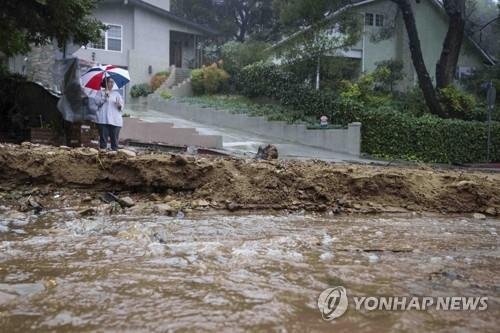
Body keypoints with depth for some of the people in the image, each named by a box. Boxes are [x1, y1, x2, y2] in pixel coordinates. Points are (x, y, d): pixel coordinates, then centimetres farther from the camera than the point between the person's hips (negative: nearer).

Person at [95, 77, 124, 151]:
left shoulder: (116, 93, 18)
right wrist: (105, 96, -14)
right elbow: (97, 102, -3)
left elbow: (121, 107, 11)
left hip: (115, 120, 2)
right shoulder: (100, 93, 13)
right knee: (103, 138, -4)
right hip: (103, 119, -2)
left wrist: (120, 105, -12)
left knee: (114, 139, -3)